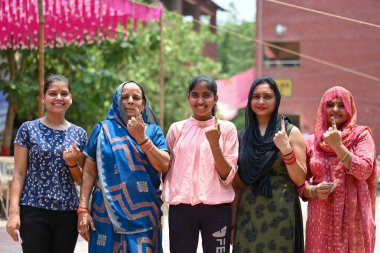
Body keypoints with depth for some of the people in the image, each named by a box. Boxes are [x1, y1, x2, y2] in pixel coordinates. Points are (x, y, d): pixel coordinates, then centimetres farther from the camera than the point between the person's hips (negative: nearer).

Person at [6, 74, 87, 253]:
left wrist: (72, 163, -8)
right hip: (34, 211, -3)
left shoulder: (79, 134, 9)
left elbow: (81, 180, 13)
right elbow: (19, 173, -1)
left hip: (68, 213, 3)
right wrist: (13, 212, -11)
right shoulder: (28, 129, 1)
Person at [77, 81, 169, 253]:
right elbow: (89, 172, 4)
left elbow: (164, 166, -5)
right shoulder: (103, 130, 7)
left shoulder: (153, 131, 9)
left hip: (143, 214, 0)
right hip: (108, 213, 0)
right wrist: (83, 209, -5)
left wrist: (141, 137, -10)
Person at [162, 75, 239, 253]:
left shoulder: (227, 128, 2)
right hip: (181, 207, 1)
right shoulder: (177, 129, 5)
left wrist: (214, 143, -14)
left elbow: (228, 176, -4)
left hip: (216, 207, -1)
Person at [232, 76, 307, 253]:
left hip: (281, 213, -3)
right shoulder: (242, 136, 8)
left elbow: (300, 180, -6)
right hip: (248, 214, 3)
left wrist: (286, 150, -18)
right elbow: (238, 184, 12)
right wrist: (233, 220, 7)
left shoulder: (291, 132, -1)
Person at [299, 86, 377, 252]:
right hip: (321, 219, 2)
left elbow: (364, 171, -13)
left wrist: (338, 146, -19)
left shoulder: (361, 135, 2)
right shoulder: (312, 142, 8)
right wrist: (314, 191, -11)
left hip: (353, 218, -2)